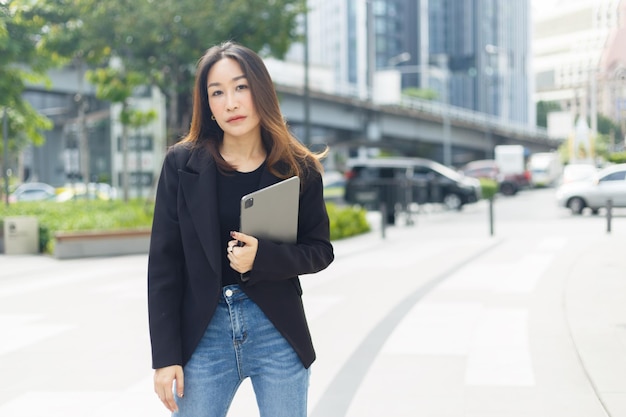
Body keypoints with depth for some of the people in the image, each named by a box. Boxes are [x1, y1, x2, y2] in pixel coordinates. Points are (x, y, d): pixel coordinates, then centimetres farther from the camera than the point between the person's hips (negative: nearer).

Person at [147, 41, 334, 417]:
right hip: (203, 333, 0)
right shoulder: (182, 164, -1)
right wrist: (165, 354, -6)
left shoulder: (299, 169, 0)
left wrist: (263, 257, -16)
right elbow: (164, 262, -2)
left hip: (277, 332, 0)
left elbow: (320, 251, 4)